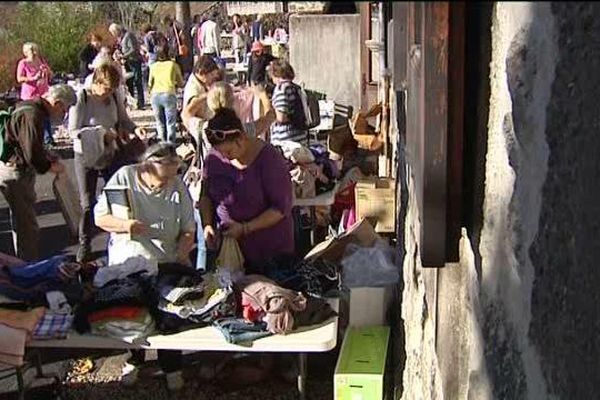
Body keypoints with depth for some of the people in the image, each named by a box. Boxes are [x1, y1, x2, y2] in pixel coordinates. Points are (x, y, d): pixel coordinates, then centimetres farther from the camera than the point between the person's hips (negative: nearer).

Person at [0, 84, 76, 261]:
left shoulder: (32, 107, 10)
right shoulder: (32, 116, -24)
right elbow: (32, 154, -26)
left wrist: (51, 158, 7)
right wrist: (51, 166, -9)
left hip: (18, 170, 11)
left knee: (22, 220, 20)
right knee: (27, 224, -4)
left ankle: (24, 262, 32)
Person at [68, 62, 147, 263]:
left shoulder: (113, 97, -4)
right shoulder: (82, 98, -17)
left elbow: (124, 119, 7)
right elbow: (73, 130, -18)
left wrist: (135, 129, -14)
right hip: (86, 156, -4)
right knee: (88, 203, 5)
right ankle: (84, 246, 20)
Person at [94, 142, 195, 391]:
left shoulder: (177, 187, -4)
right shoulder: (123, 178, -6)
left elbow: (188, 231, 1)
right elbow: (100, 218, -4)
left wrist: (181, 256, -14)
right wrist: (124, 225, -22)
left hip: (165, 265, 0)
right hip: (126, 263, 0)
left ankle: (171, 367, 14)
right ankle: (133, 359, 25)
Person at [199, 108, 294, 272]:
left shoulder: (269, 159, -16)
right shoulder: (214, 157, -3)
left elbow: (282, 207, -16)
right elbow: (206, 195, 11)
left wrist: (245, 229, -20)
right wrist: (207, 225, -5)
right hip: (226, 245, 4)